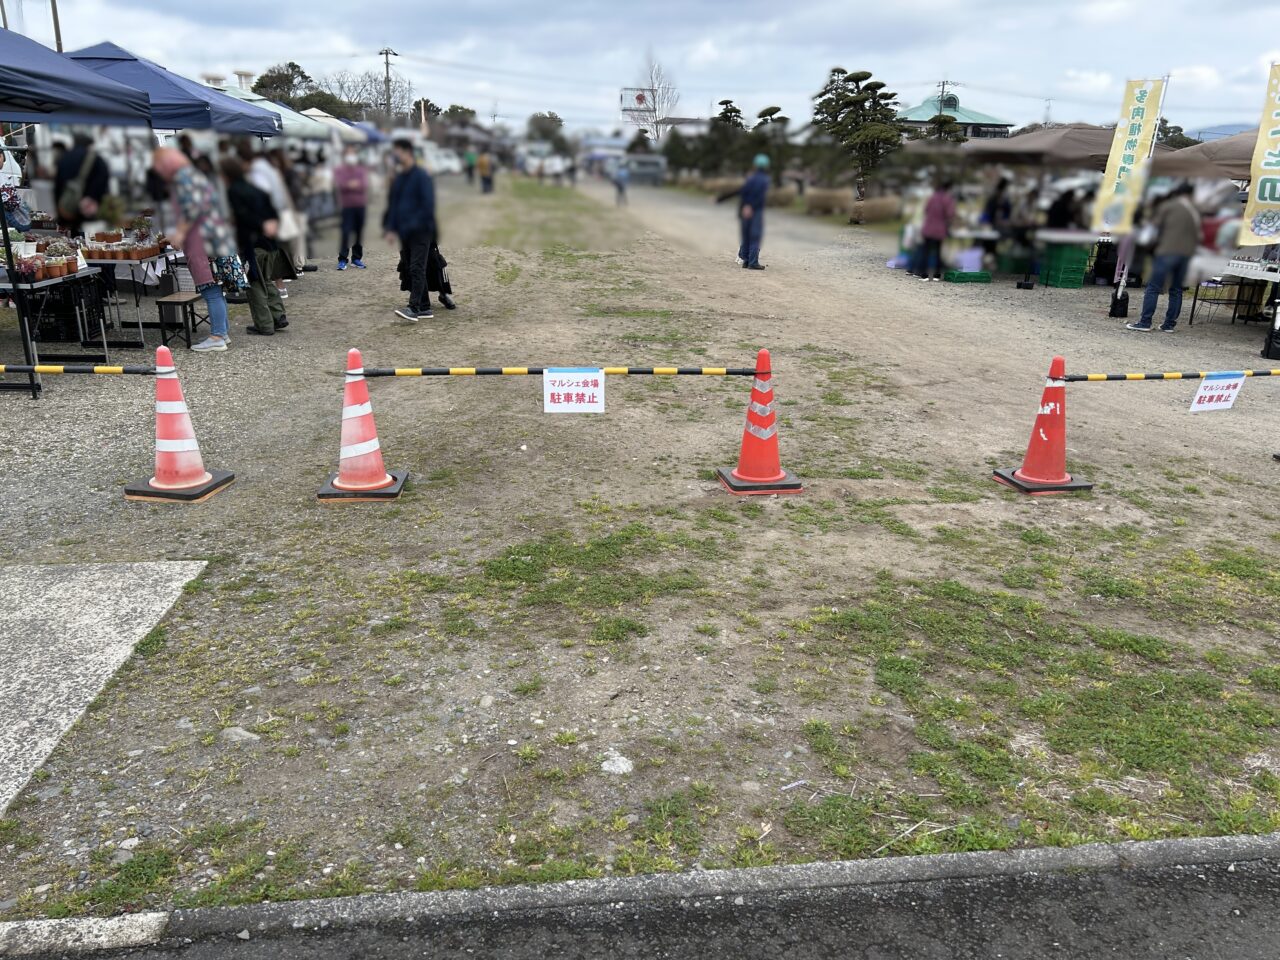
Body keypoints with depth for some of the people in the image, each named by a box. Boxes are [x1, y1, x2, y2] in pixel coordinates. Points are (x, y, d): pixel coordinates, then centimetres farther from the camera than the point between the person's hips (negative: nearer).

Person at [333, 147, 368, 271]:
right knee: (346, 232, -10)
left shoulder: (362, 171, 13)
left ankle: (357, 258, 14)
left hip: (361, 205, 3)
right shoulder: (339, 171, 8)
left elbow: (365, 184, -3)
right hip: (347, 206, -3)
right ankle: (342, 260, -8)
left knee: (359, 232, 4)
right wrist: (350, 184, -19)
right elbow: (339, 184, -9)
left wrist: (355, 184, -17)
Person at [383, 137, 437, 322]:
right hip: (404, 233, 8)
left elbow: (428, 206, -15)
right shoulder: (398, 178, 14)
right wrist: (390, 229, 4)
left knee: (417, 269, -12)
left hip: (420, 232, -8)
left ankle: (414, 308, -17)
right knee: (410, 270, 9)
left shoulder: (422, 177, -9)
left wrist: (410, 226, -18)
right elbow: (392, 203, 17)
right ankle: (424, 308, 15)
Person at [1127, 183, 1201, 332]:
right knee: (1176, 290, 10)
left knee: (1153, 287, -6)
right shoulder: (1195, 212, 19)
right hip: (1186, 254, 6)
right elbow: (1198, 236, 20)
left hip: (1167, 251, -6)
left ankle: (1145, 322, -12)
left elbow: (1154, 227, 3)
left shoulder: (1167, 206, 2)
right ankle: (1169, 324, 9)